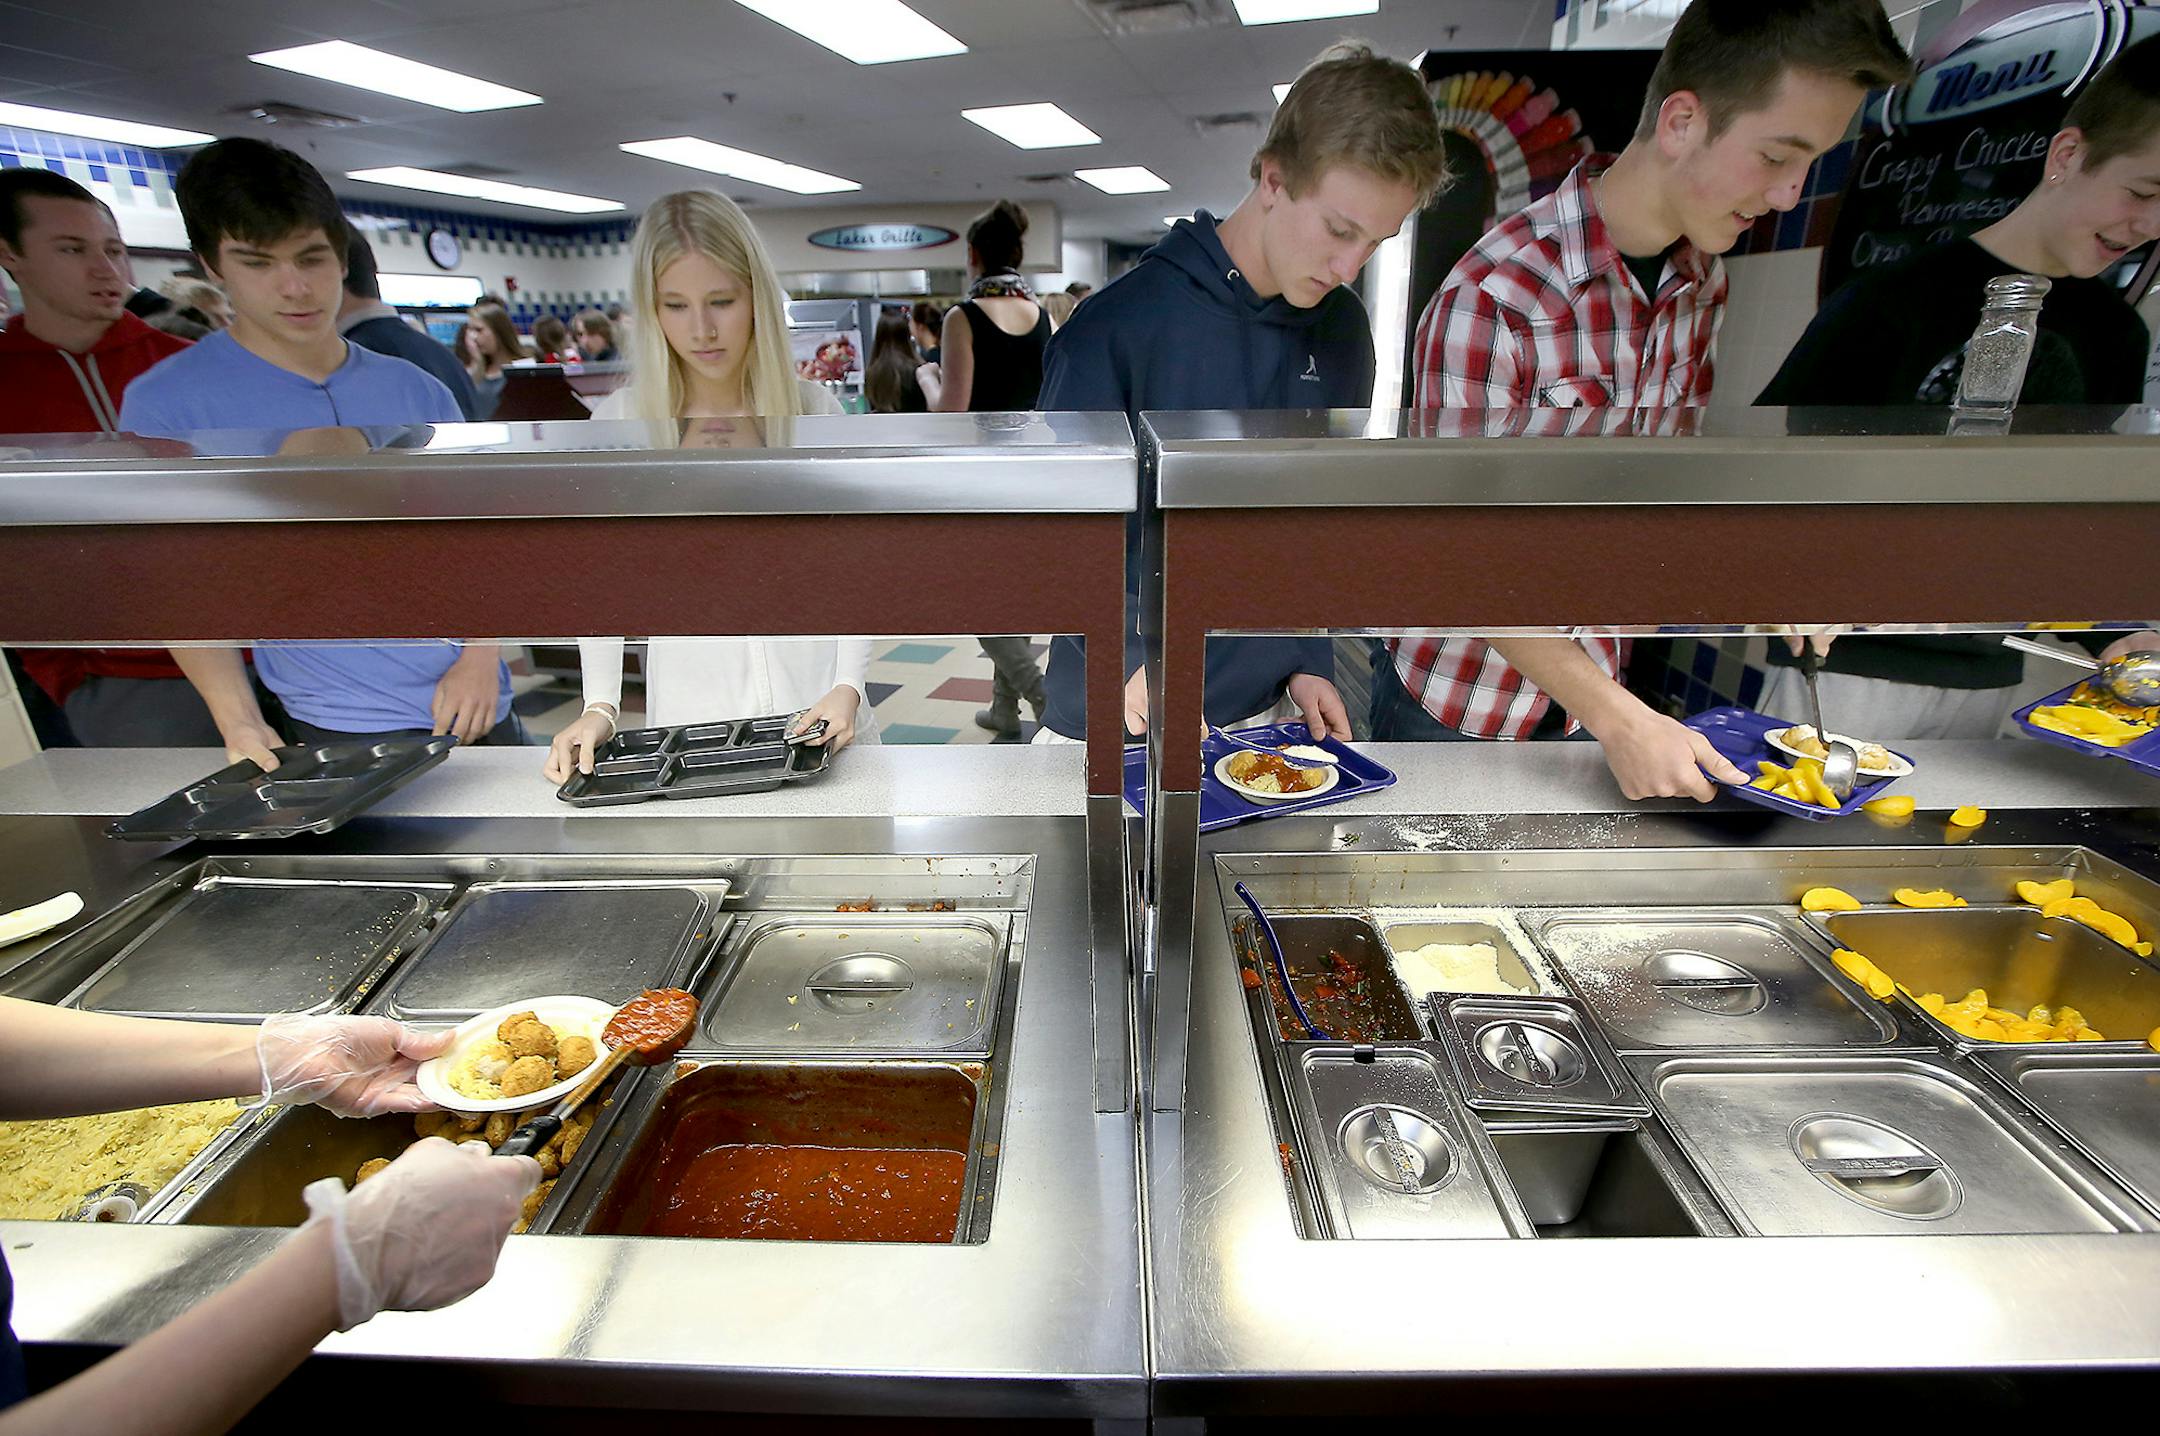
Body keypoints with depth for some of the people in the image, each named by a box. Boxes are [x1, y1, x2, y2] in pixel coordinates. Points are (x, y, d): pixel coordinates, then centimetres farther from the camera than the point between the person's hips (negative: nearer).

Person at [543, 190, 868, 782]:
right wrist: (600, 706, -9)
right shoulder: (619, 421, -2)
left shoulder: (814, 409, -1)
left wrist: (847, 687, -12)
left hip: (821, 719, 1)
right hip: (687, 722, 0)